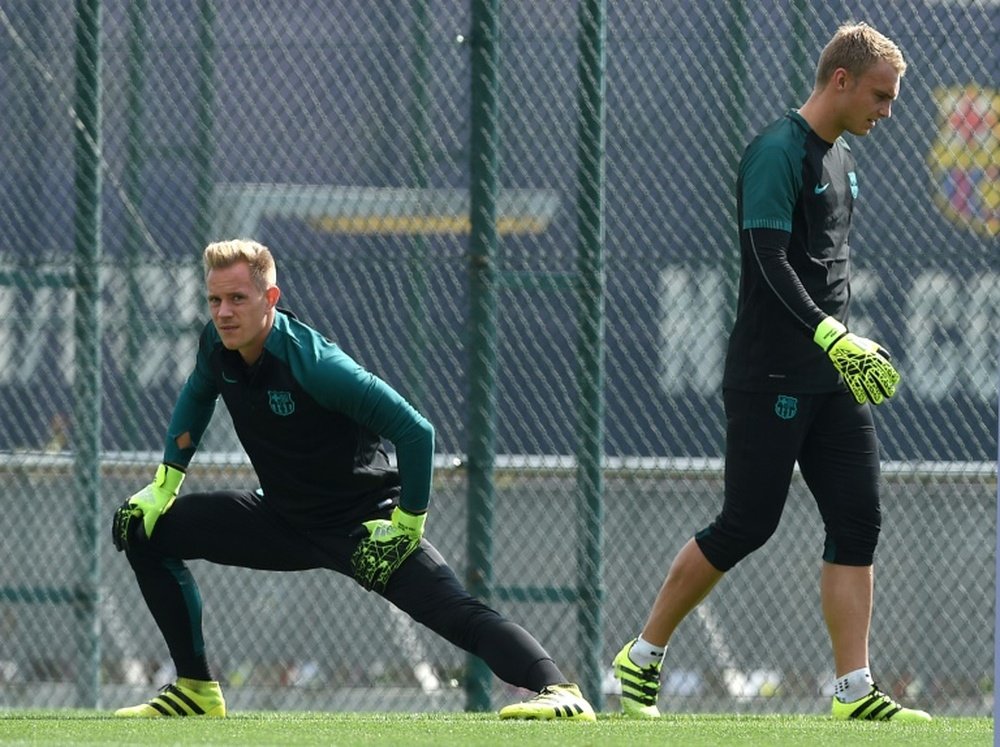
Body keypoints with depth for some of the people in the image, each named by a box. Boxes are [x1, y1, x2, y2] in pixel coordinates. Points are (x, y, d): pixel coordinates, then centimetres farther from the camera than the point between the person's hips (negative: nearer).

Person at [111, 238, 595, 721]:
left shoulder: (314, 365, -30)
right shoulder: (218, 345, -9)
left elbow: (415, 432, -28)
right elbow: (197, 396, 17)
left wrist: (405, 527, -22)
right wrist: (164, 483, 12)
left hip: (363, 525, -8)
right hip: (284, 518, 8)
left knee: (454, 613, -28)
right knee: (142, 529, 4)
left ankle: (558, 692, -39)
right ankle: (195, 690, 10)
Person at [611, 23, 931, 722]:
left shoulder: (842, 159, 16)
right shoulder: (777, 152, -12)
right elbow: (770, 259, -22)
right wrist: (831, 338, -31)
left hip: (832, 380, 9)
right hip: (769, 377, -9)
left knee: (858, 522, -1)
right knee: (747, 526, -5)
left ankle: (853, 691, -2)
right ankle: (642, 658, 10)